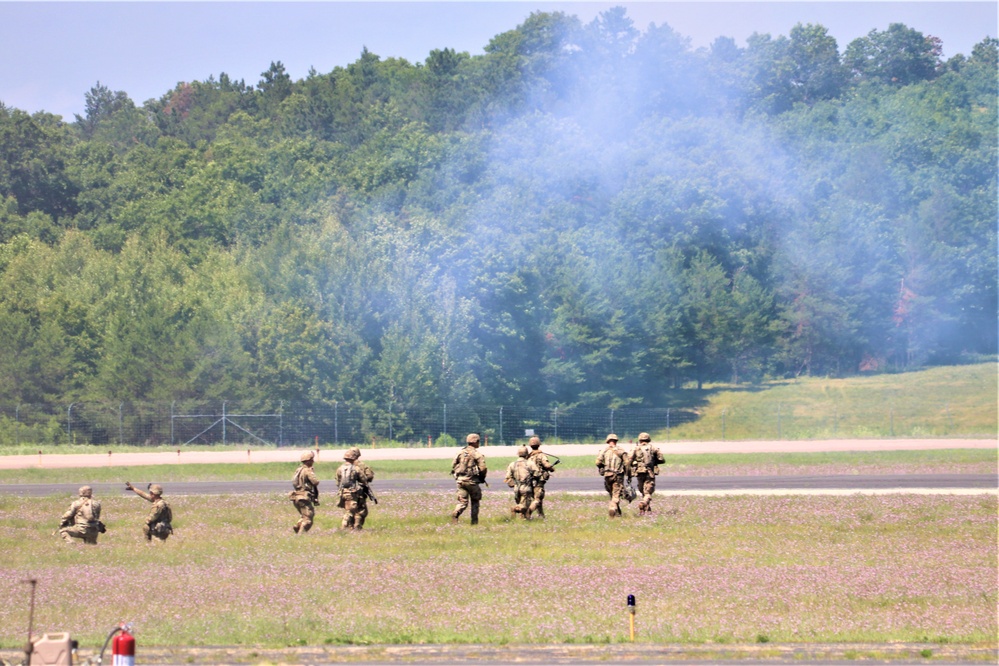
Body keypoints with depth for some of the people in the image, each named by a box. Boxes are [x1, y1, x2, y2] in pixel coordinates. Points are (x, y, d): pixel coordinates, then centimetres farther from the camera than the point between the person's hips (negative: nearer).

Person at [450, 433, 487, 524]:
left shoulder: (460, 453, 7)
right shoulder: (477, 454, -8)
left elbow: (453, 466, 9)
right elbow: (482, 468, -12)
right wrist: (482, 478, 6)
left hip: (460, 480, 4)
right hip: (472, 481, -4)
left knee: (462, 501, 5)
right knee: (475, 501, 14)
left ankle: (455, 514, -22)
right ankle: (474, 521, 13)